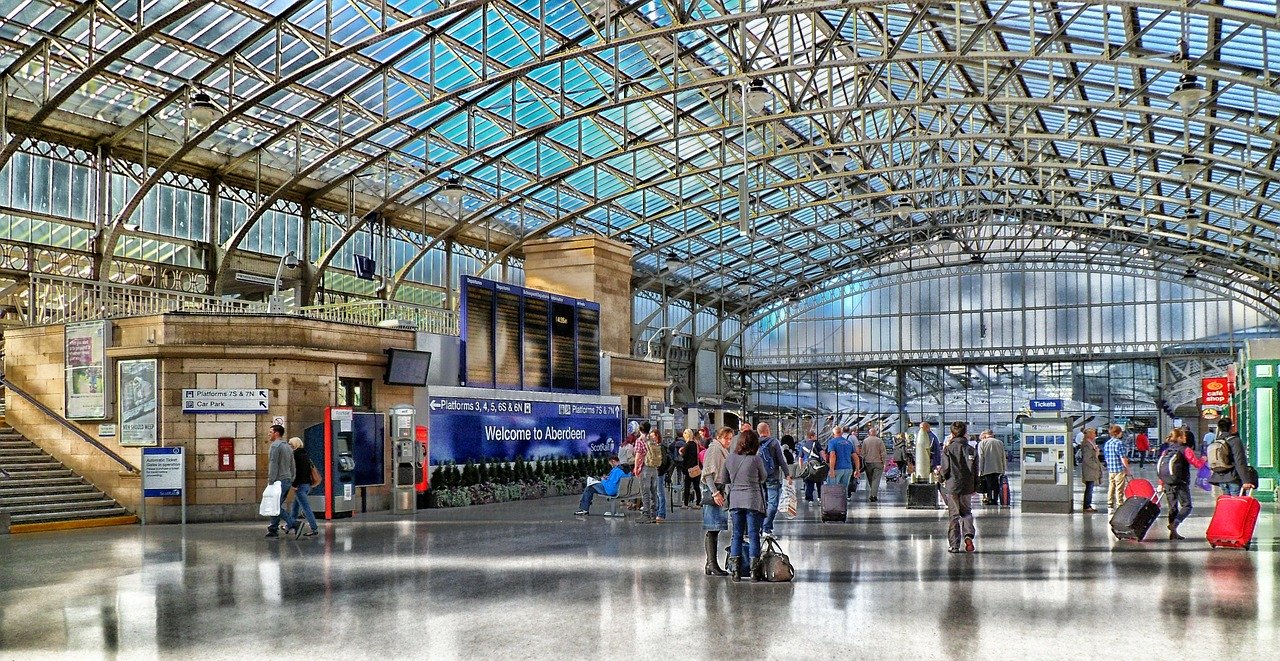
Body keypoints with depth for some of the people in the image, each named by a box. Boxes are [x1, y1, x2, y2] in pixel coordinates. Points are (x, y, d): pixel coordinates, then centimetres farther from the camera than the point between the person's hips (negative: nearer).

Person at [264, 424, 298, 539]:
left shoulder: (275, 446, -10)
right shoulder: (288, 446, 19)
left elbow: (273, 465, -16)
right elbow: (292, 466, 21)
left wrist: (271, 481, -17)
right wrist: (291, 480, 22)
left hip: (279, 481, -9)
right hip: (288, 481, 9)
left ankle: (292, 523, -14)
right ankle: (273, 531, 10)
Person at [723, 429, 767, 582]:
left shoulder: (730, 459, 1)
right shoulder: (756, 459, -11)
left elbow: (724, 480, 12)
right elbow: (763, 477, 4)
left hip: (735, 500, 4)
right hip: (753, 500, -3)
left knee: (737, 535, 10)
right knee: (753, 535, 3)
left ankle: (735, 570, 9)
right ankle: (754, 571, 4)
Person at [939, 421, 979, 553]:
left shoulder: (949, 449, -9)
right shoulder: (971, 450, 2)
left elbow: (945, 469, -11)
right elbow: (976, 471, 6)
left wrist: (940, 472, 11)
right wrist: (975, 487, 15)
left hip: (952, 486, -3)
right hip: (967, 487, 3)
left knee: (953, 515, 5)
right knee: (966, 512, 17)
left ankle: (954, 545, 5)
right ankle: (968, 535, -8)